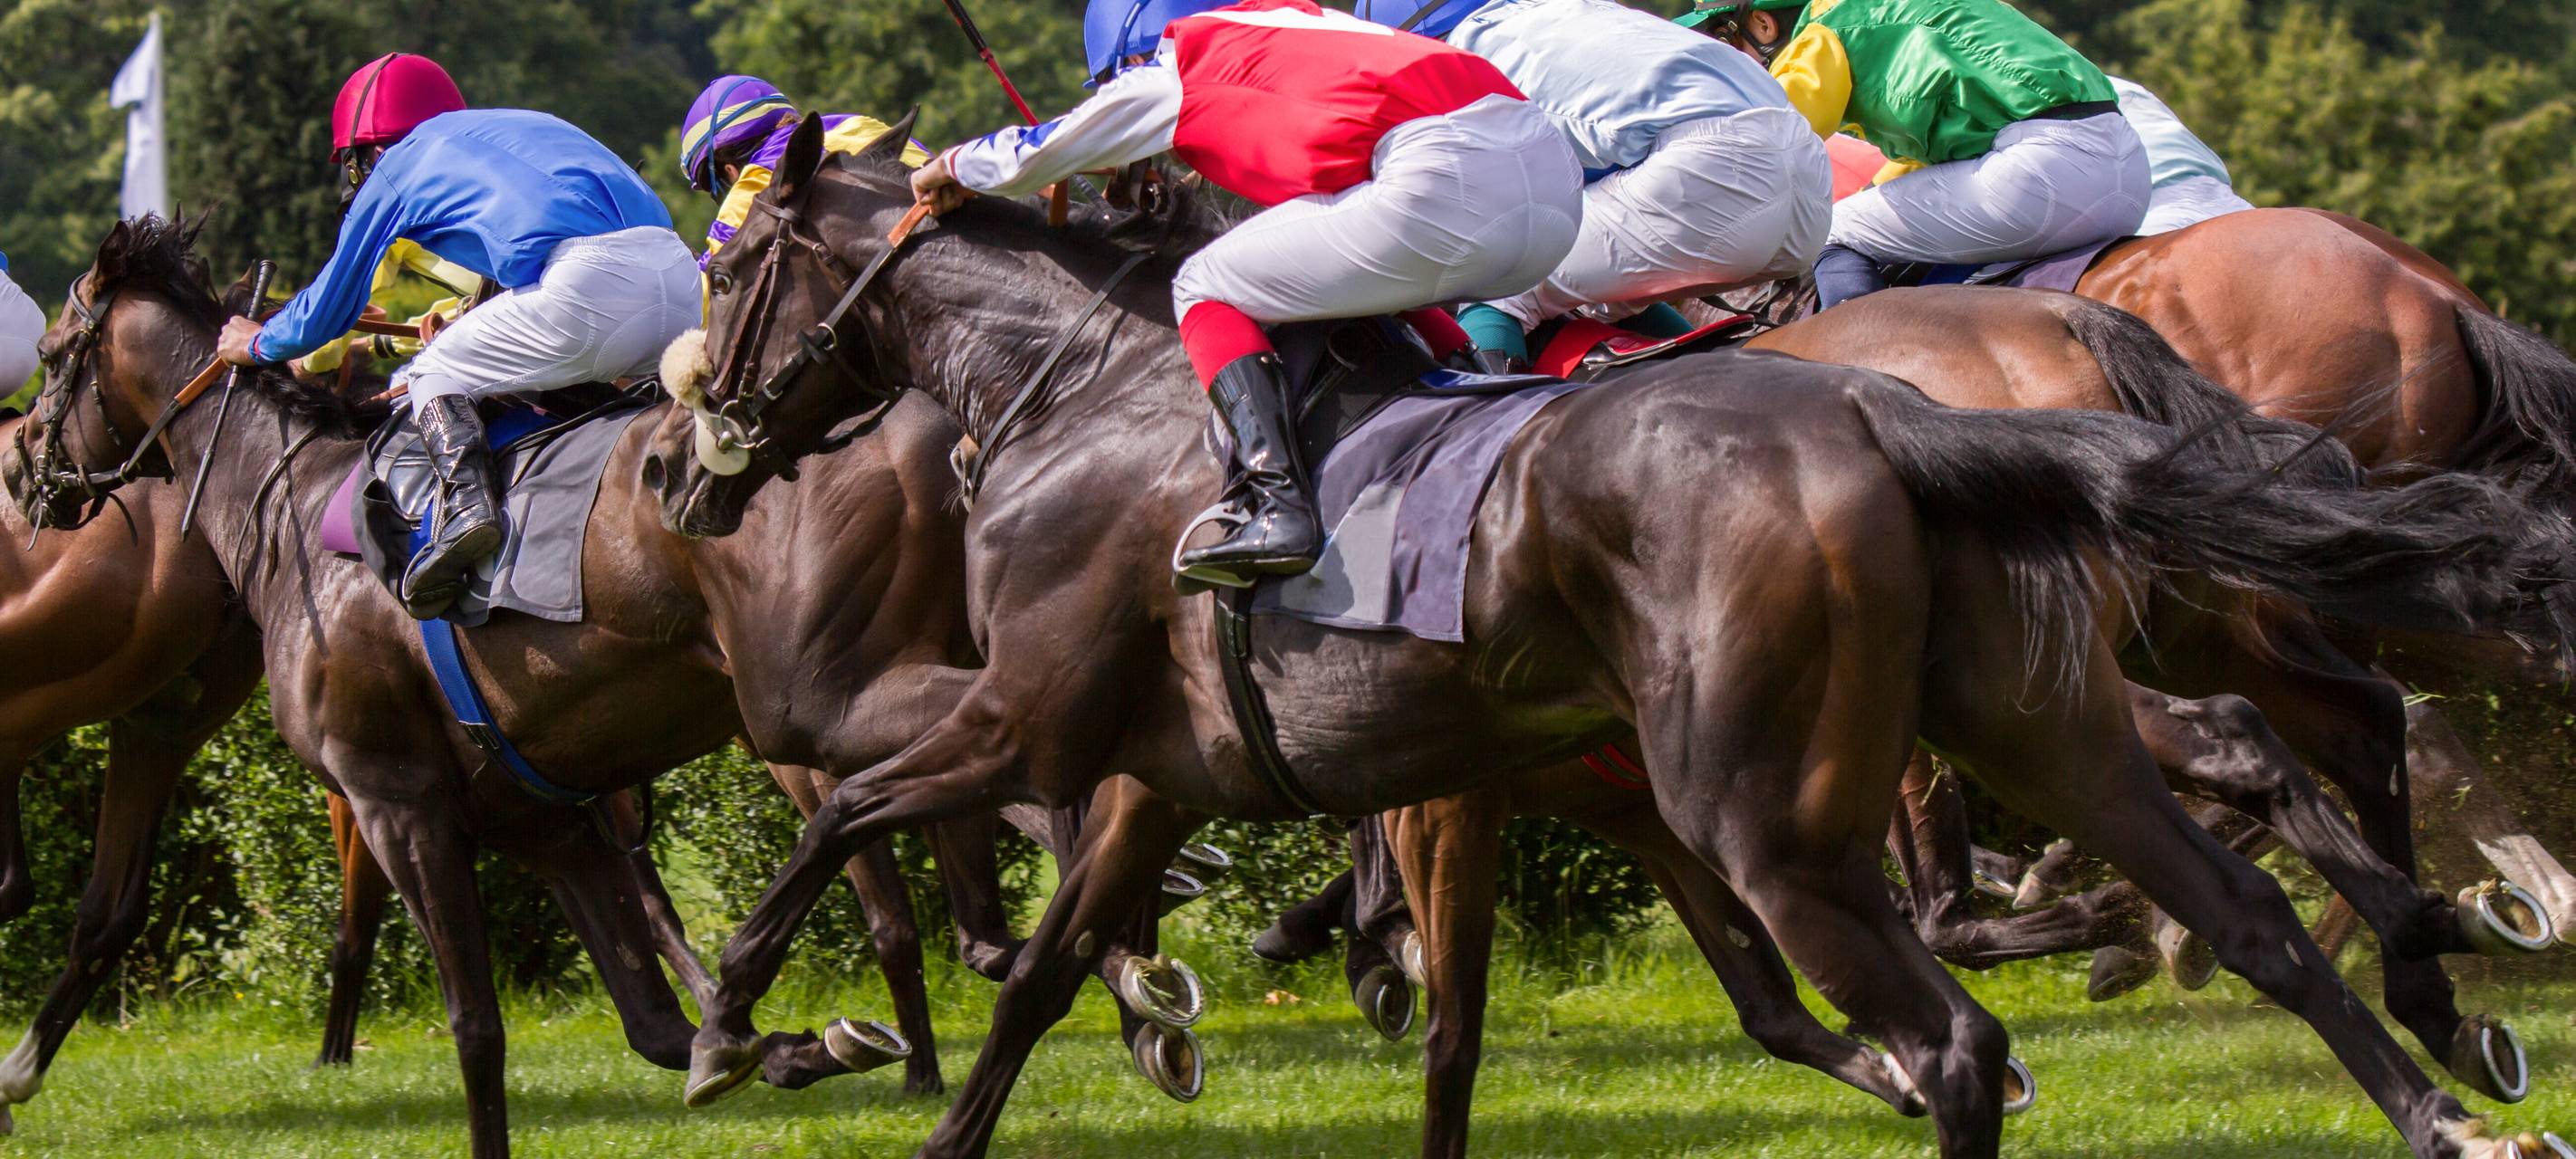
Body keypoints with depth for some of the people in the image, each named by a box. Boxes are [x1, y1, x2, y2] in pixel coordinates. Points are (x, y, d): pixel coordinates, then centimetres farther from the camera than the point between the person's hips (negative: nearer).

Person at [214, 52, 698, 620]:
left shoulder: (396, 168, 21)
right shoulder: (528, 123, 38)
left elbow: (329, 308, 31)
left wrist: (257, 344, 50)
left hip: (588, 283, -6)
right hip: (682, 273, 6)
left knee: (435, 375, 12)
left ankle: (465, 499, -14)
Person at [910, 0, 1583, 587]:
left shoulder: (1170, 71, 16)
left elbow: (1028, 158, 29)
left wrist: (952, 169, 49)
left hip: (1439, 183, -7)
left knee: (1206, 290, 9)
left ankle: (1279, 504, -9)